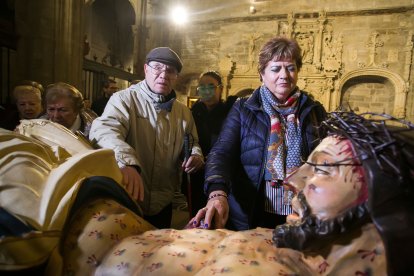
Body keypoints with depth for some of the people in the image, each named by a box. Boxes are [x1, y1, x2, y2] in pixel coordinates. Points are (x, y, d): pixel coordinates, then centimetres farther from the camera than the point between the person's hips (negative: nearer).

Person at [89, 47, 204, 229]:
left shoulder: (183, 112, 7)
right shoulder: (124, 99, -11)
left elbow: (193, 143, 18)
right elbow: (103, 130, -30)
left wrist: (196, 154, -7)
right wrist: (127, 162, -49)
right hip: (126, 202, -4)